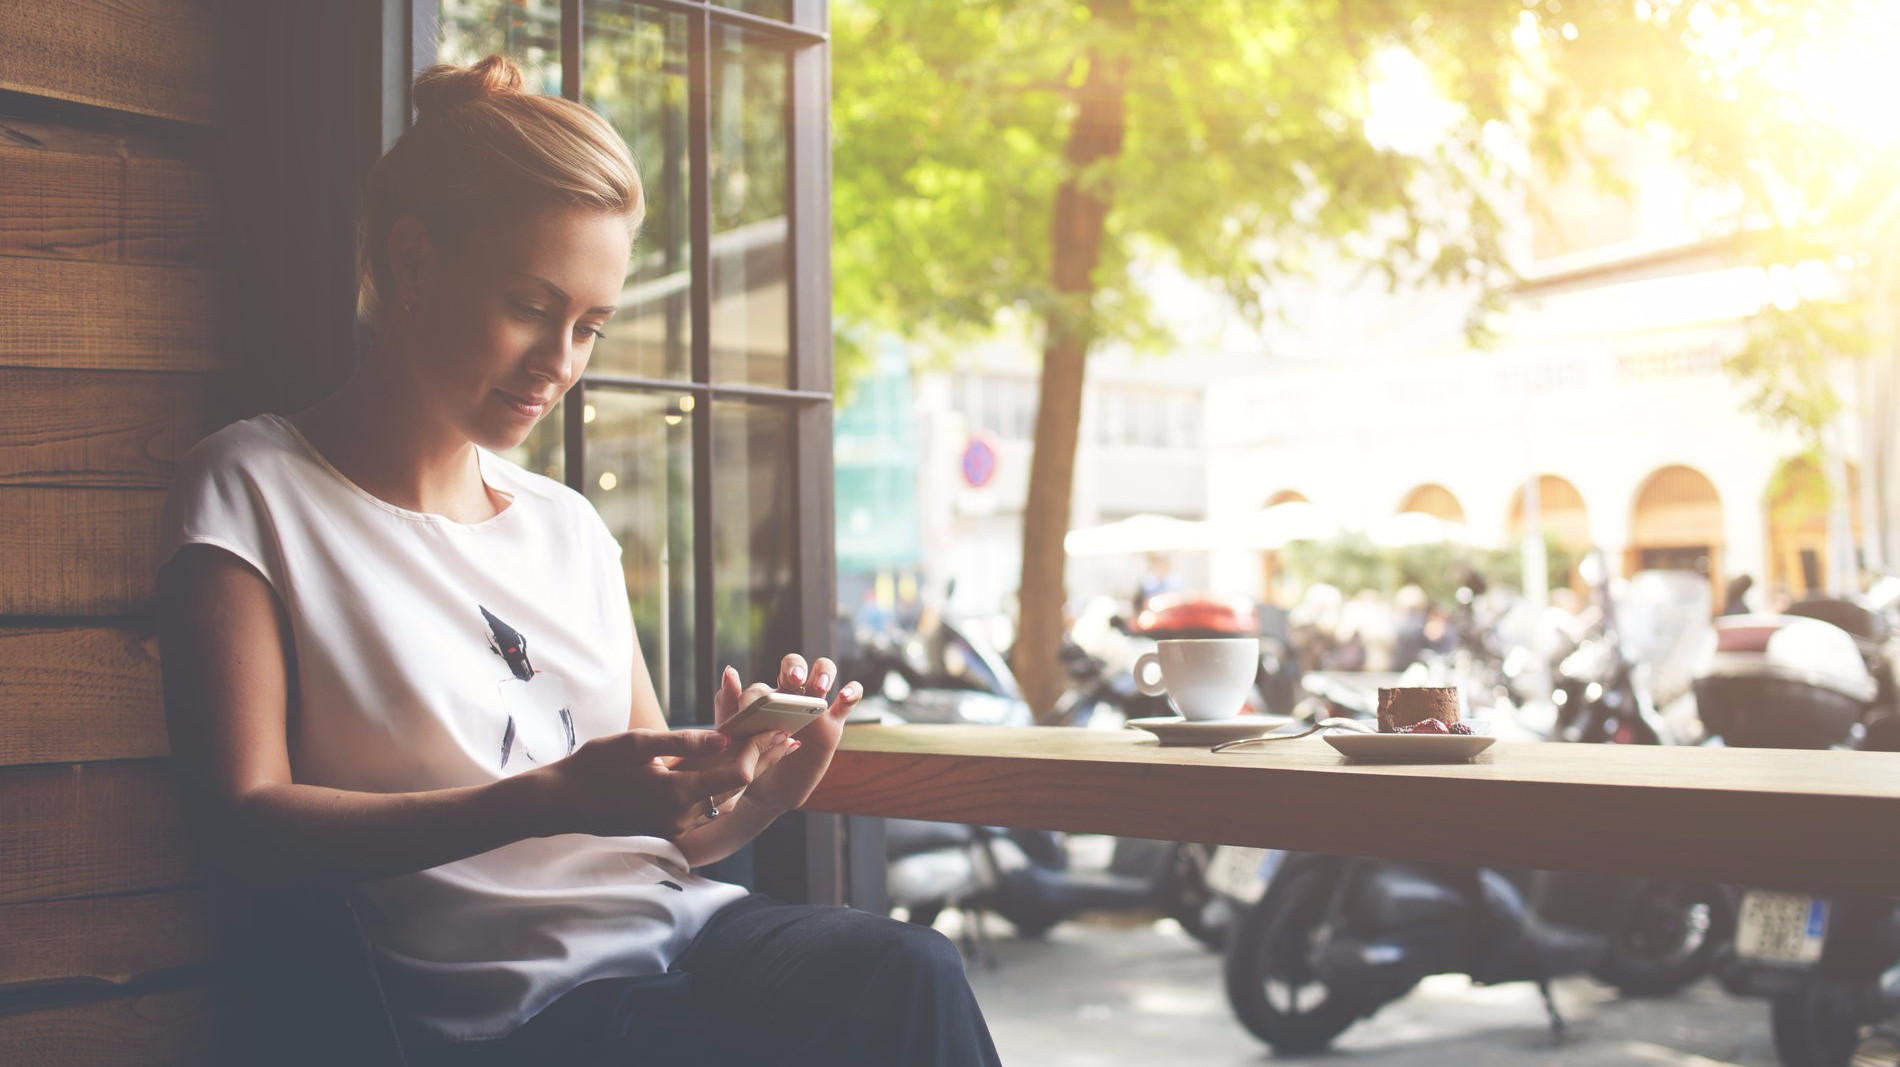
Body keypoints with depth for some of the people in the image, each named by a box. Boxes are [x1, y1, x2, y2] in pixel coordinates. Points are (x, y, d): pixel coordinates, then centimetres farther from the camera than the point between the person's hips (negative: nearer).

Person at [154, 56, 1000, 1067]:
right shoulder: (252, 489, 2)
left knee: (912, 973, -26)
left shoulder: (570, 527, 18)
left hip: (677, 929, 6)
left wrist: (756, 793, -5)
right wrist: (552, 800, -20)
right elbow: (244, 827, -10)